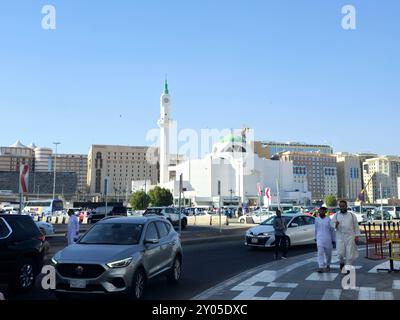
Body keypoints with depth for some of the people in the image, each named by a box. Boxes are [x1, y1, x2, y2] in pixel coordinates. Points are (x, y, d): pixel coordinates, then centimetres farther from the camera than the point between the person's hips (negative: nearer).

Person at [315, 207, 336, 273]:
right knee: (320, 253, -11)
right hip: (320, 239, 1)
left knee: (328, 253, 12)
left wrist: (333, 240, 0)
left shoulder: (328, 220, -4)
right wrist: (316, 238, 22)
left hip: (328, 239, -1)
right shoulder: (317, 219, 3)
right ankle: (321, 267, -13)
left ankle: (328, 265, 32)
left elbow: (332, 230, 0)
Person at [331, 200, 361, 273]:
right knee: (340, 253, -6)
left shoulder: (352, 215, 6)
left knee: (349, 253, -2)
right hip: (340, 237, 0)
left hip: (350, 237, 0)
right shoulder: (336, 215, 8)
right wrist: (335, 224, -18)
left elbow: (356, 226, 6)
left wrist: (356, 236, -2)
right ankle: (342, 262, 22)